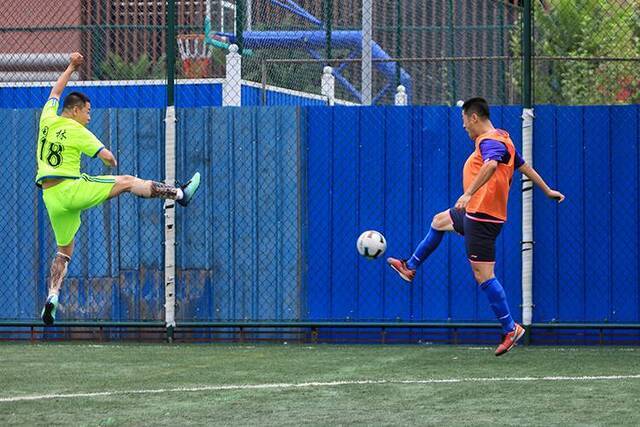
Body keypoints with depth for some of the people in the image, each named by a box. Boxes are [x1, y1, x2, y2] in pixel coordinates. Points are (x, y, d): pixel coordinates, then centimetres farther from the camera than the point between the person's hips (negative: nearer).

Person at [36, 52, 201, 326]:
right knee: (128, 182, 3)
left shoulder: (47, 119, 9)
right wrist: (112, 162, 14)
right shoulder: (76, 130, -6)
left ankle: (52, 297, -1)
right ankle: (180, 194, 8)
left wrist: (71, 67, 37)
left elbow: (55, 91, 29)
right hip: (72, 189, -6)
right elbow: (107, 157, -10)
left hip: (51, 198, 6)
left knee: (64, 252, 15)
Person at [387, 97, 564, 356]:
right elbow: (524, 167, 24)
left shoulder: (489, 142, -17)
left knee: (483, 275, -11)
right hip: (476, 212, 11)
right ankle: (410, 268, 47)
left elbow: (491, 165, -38)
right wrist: (548, 191, 35)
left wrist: (468, 193, -48)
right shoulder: (501, 140, 14)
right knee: (439, 221, 32)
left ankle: (510, 328, -8)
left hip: (483, 217, -11)